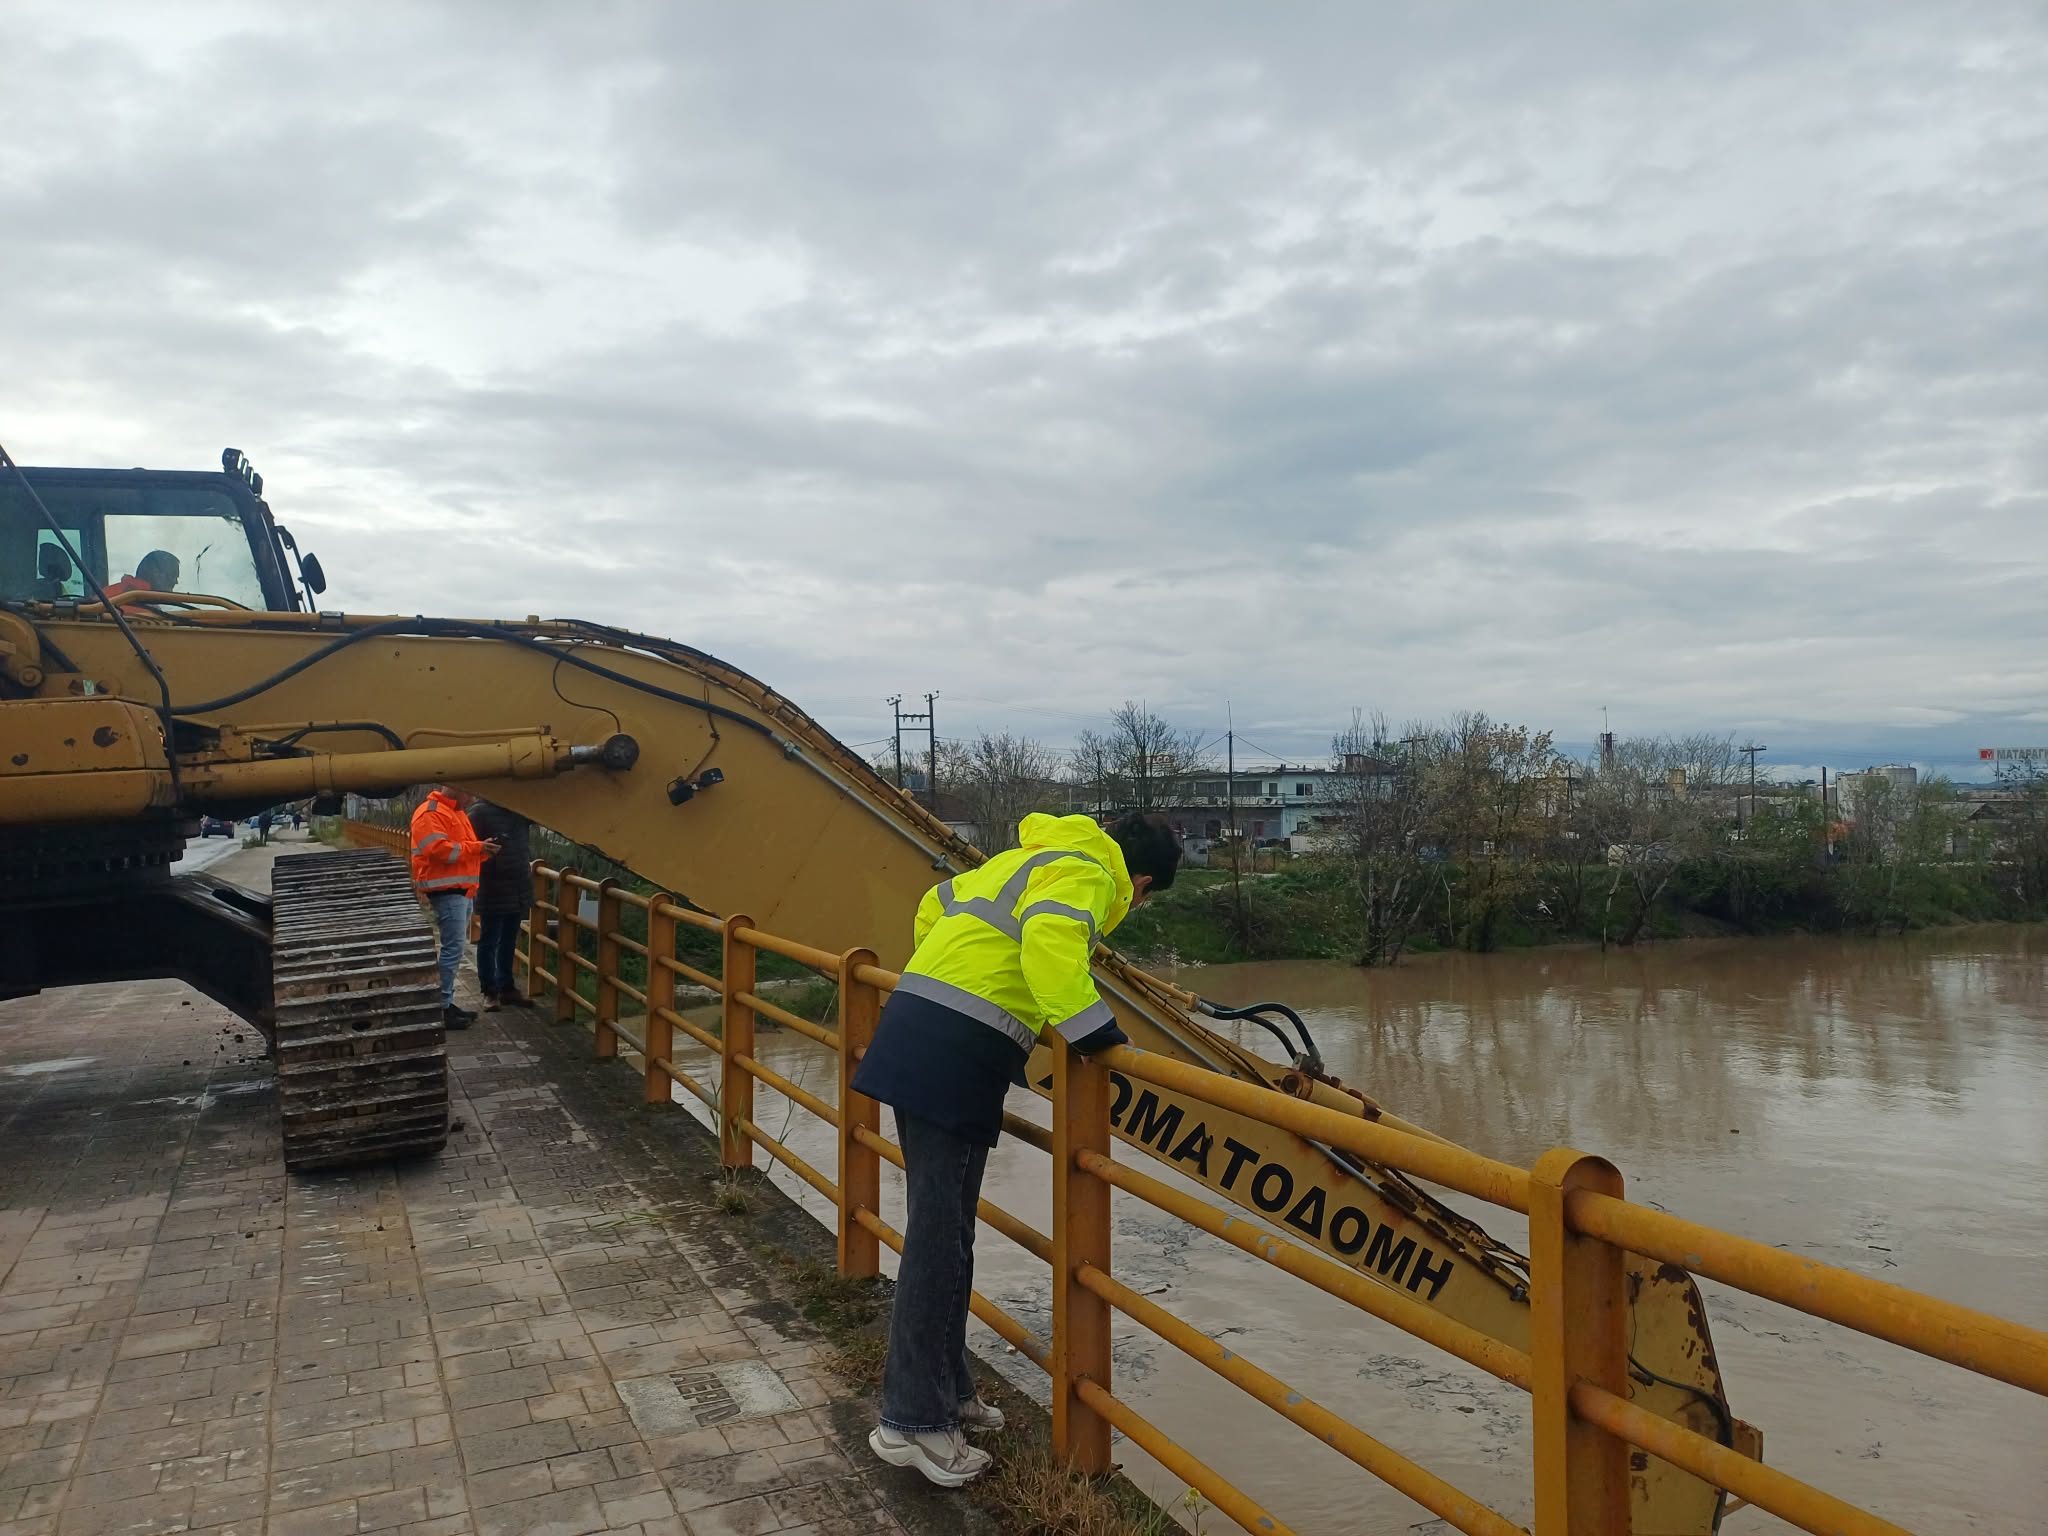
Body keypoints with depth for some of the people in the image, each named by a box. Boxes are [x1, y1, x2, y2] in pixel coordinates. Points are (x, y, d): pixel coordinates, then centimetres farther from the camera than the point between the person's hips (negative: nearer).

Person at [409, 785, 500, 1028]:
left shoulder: (457, 812, 21)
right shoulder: (430, 813, -12)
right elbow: (439, 849, -24)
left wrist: (483, 849, 4)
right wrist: (477, 848, -19)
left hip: (461, 890, 10)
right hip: (446, 891, -10)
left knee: (454, 949, 11)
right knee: (452, 949, -12)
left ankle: (447, 1003, 17)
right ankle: (441, 1009, -8)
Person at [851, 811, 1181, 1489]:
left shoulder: (1032, 856, 24)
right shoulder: (1088, 873, -4)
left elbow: (936, 906, 32)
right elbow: (1051, 936, -25)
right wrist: (1095, 1034, -24)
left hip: (913, 1026, 10)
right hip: (958, 1049, -10)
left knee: (943, 1223, 17)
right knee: (939, 1233, -3)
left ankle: (946, 1388, 29)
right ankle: (914, 1421, 6)